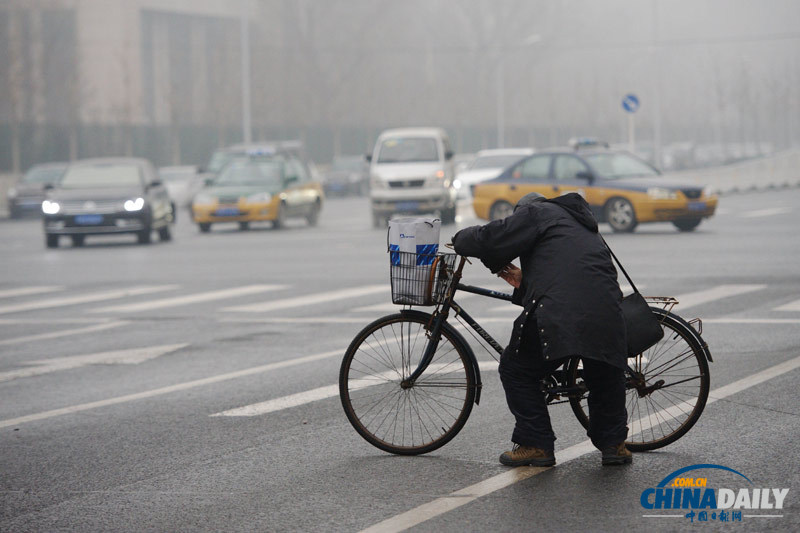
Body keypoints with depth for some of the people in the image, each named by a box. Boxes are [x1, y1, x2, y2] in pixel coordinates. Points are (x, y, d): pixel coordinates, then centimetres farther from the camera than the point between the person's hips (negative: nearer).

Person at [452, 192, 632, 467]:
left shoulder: (537, 212, 13)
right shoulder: (586, 229, 36)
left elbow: (491, 238, 4)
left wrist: (460, 239, 23)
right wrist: (524, 282, 37)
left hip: (557, 315, -6)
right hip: (606, 315, 6)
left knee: (516, 370, 13)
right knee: (606, 379, 29)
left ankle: (535, 444, 12)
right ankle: (614, 443, 29)